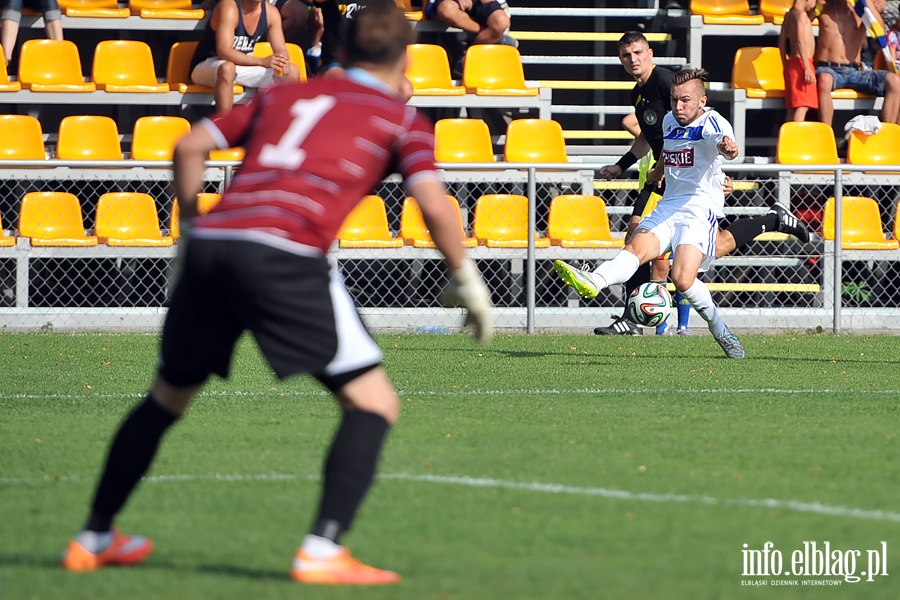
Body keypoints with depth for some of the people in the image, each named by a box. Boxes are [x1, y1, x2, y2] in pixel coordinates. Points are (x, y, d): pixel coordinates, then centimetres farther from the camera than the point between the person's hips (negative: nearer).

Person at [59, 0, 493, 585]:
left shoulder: (282, 95, 28)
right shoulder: (403, 118, 16)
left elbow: (190, 146, 20)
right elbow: (435, 206, 1)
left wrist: (191, 228, 31)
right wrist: (466, 279, 13)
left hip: (212, 241, 6)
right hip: (284, 252, -5)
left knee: (168, 398, 24)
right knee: (373, 402, 2)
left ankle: (94, 538, 32)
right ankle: (322, 552, -13)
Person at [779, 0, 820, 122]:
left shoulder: (789, 15, 15)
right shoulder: (801, 14, -11)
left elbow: (781, 42, 21)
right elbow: (800, 41, -20)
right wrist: (808, 68, -24)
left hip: (791, 62, 9)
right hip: (801, 63, -9)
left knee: (792, 107, 7)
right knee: (802, 106, -15)